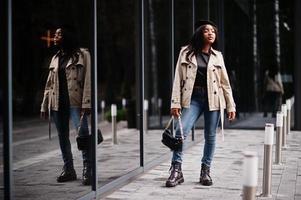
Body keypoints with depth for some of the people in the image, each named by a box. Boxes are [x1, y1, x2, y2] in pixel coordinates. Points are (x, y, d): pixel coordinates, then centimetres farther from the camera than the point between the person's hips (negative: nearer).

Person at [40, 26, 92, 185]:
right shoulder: (55, 59, 17)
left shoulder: (83, 55, 0)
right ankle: (68, 169, 20)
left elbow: (87, 80, -8)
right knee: (63, 137, 10)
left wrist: (86, 103, -17)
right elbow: (49, 84, 18)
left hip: (75, 103, -6)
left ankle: (87, 171, -11)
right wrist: (44, 106, 13)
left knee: (83, 134, -14)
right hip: (57, 104, 6)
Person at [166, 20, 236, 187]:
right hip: (193, 98, -2)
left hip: (213, 99, 2)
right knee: (181, 131, -16)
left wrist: (231, 106, 8)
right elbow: (178, 79, 1)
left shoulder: (217, 56, 10)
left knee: (210, 136, 4)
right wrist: (176, 102, -7)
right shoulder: (186, 53, 4)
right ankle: (177, 170, -8)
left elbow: (225, 82, 11)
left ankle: (206, 170, 17)